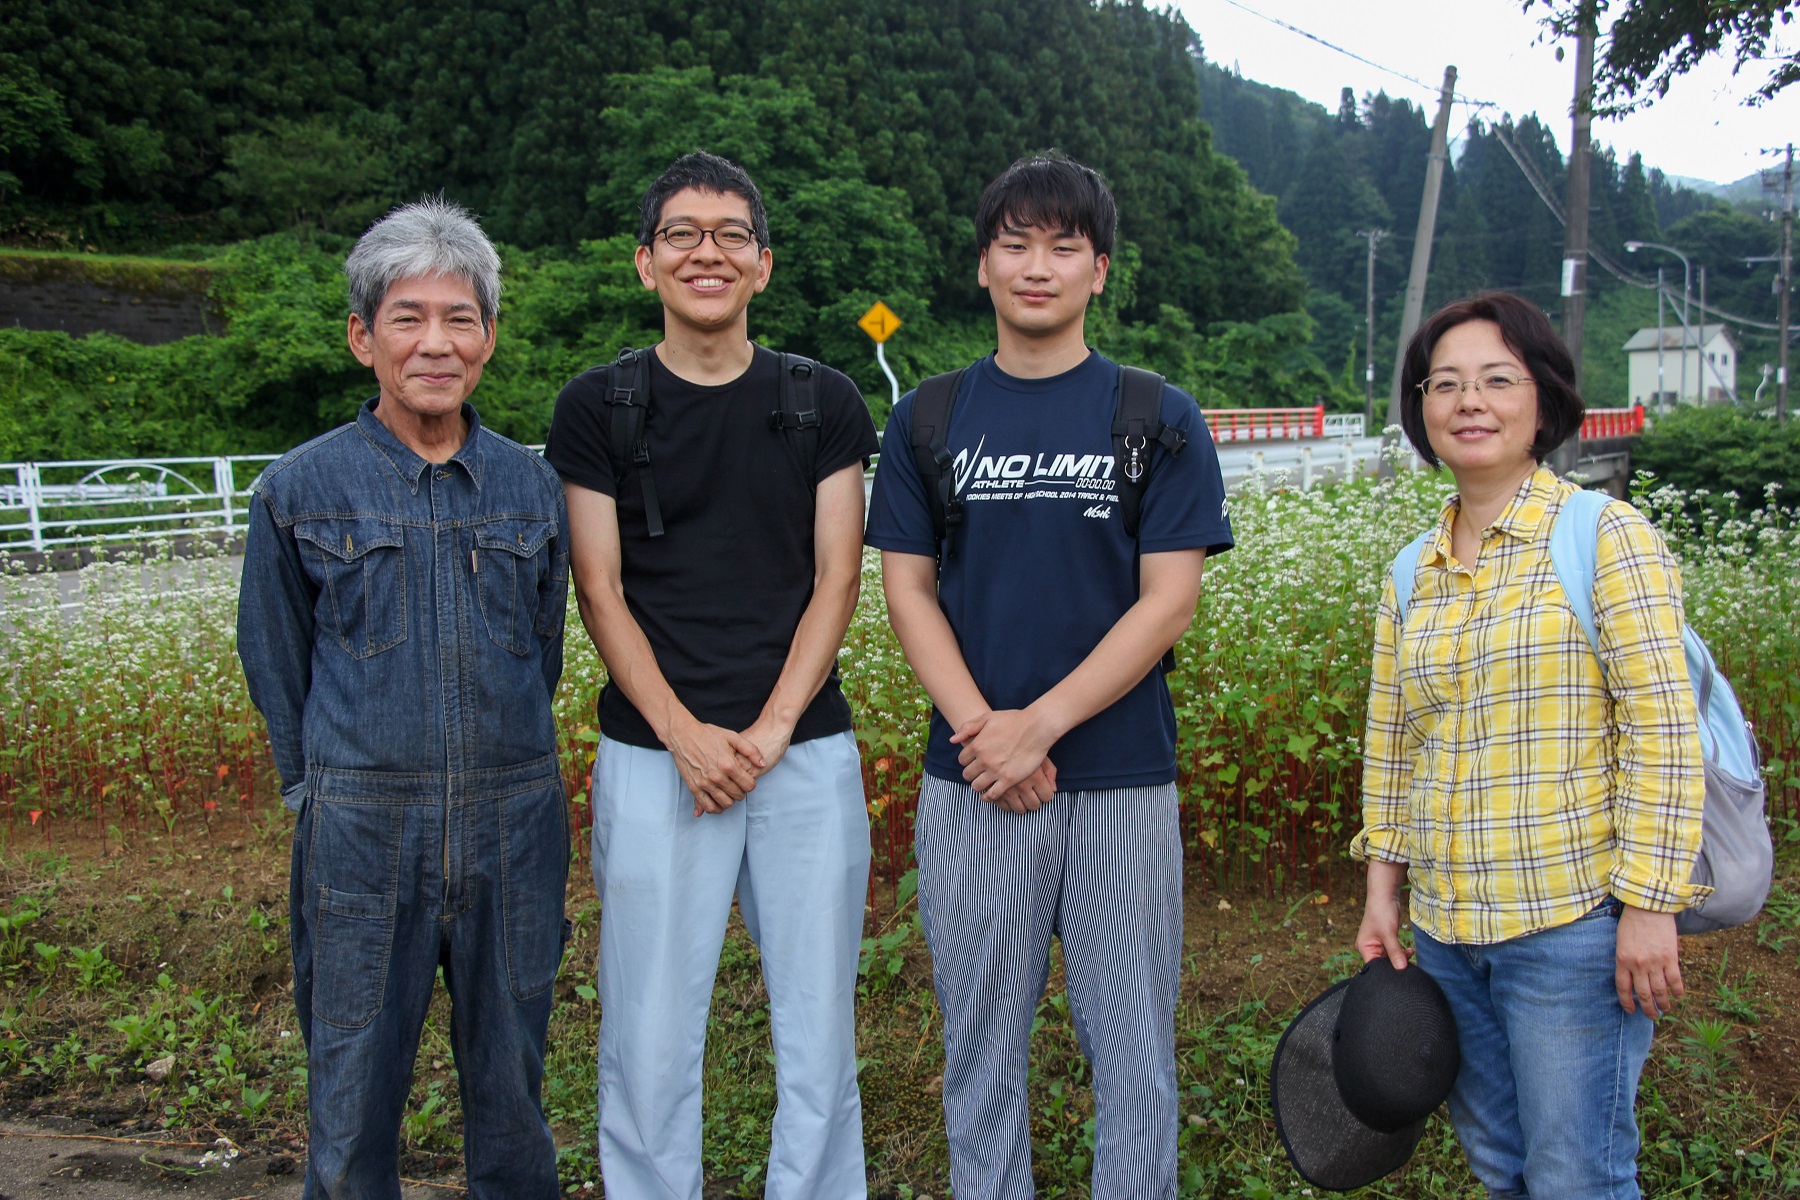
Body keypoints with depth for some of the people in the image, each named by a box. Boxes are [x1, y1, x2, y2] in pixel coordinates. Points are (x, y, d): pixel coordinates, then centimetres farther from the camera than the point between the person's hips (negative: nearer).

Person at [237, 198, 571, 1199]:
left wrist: (505, 772, 11)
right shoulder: (301, 489, -2)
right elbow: (277, 665, 7)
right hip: (362, 839, -1)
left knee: (511, 1086, 15)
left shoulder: (531, 486, 4)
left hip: (513, 828, 2)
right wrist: (329, 793, 8)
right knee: (353, 1098, 9)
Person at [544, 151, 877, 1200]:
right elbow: (601, 594, 1)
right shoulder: (598, 408, 5)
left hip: (805, 749, 1)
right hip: (654, 753, -1)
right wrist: (686, 735, -11)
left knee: (818, 1028, 7)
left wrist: (767, 732, -8)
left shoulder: (824, 403, 7)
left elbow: (836, 583, 3)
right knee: (649, 1036, 4)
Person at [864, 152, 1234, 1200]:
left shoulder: (1162, 420, 2)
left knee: (1135, 1049, 7)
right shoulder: (928, 420, 8)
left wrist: (1038, 726, -14)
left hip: (1123, 779, -1)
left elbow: (1168, 601, -5)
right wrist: (983, 729, -11)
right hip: (970, 785, 2)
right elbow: (909, 590, 3)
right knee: (982, 1040, 11)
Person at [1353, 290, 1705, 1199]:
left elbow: (1662, 731, -12)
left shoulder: (1606, 536, -8)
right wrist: (1382, 891, 12)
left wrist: (1650, 904, -15)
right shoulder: (1412, 571, 9)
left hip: (1572, 922, -6)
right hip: (1443, 927, 6)